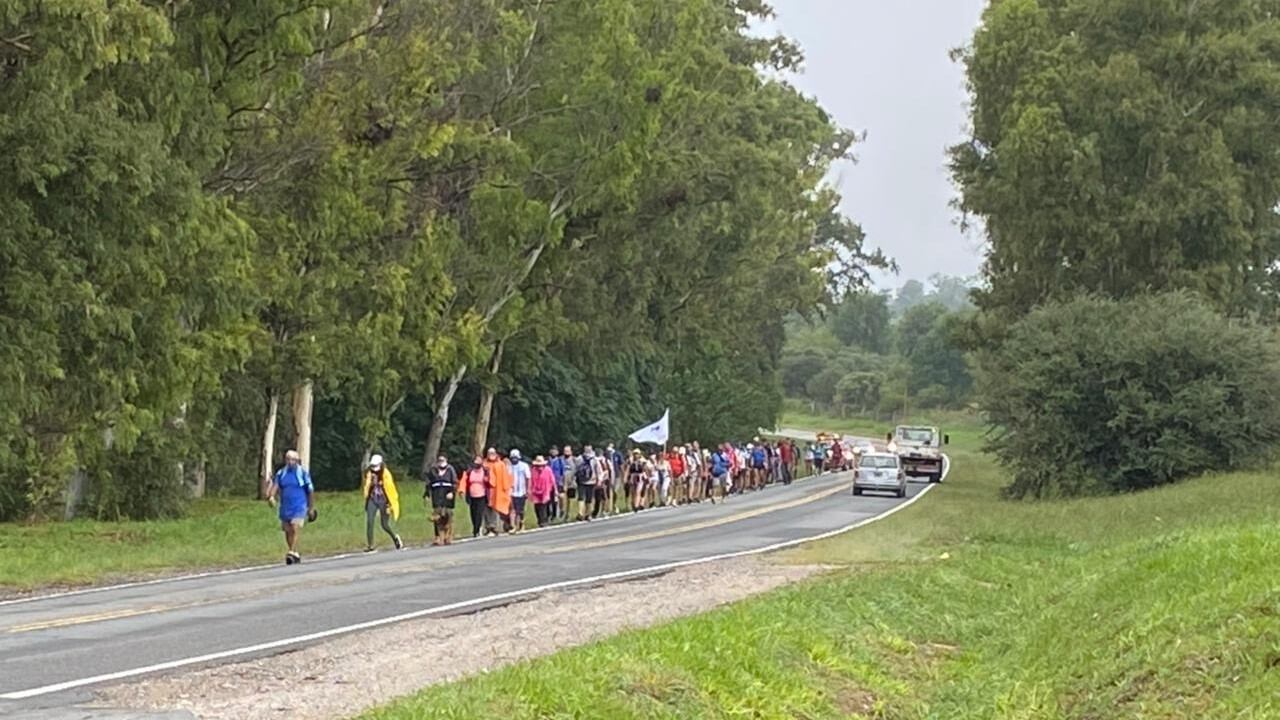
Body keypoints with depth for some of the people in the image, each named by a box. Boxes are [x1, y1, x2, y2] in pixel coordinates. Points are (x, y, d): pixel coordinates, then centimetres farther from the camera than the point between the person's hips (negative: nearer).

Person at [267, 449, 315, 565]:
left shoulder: (303, 473, -3)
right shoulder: (281, 473, 7)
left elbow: (310, 491, 3)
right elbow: (275, 485, -4)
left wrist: (311, 508, 6)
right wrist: (271, 496, -25)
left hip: (299, 507, -5)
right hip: (285, 507, 5)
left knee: (295, 528, -19)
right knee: (287, 531, 10)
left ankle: (292, 553, -25)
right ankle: (295, 554, 24)